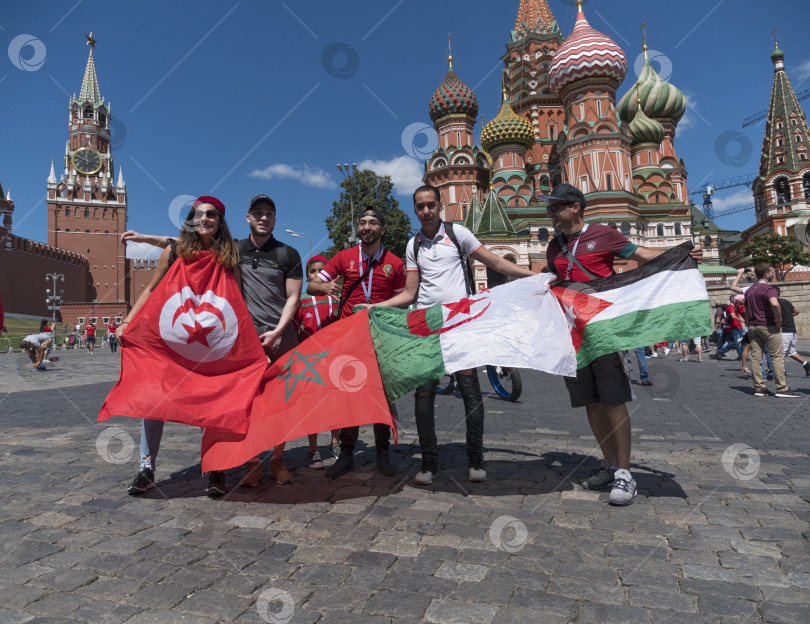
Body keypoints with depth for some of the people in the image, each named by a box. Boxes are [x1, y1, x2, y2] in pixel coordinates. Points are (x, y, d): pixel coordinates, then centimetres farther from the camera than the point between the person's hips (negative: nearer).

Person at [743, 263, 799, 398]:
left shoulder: (749, 291, 14)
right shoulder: (769, 289, -11)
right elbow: (775, 304, -31)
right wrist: (779, 322, -19)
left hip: (753, 326, 7)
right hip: (768, 326, -7)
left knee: (755, 357, 4)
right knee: (777, 356, 0)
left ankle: (759, 388, 6)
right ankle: (781, 389, 0)